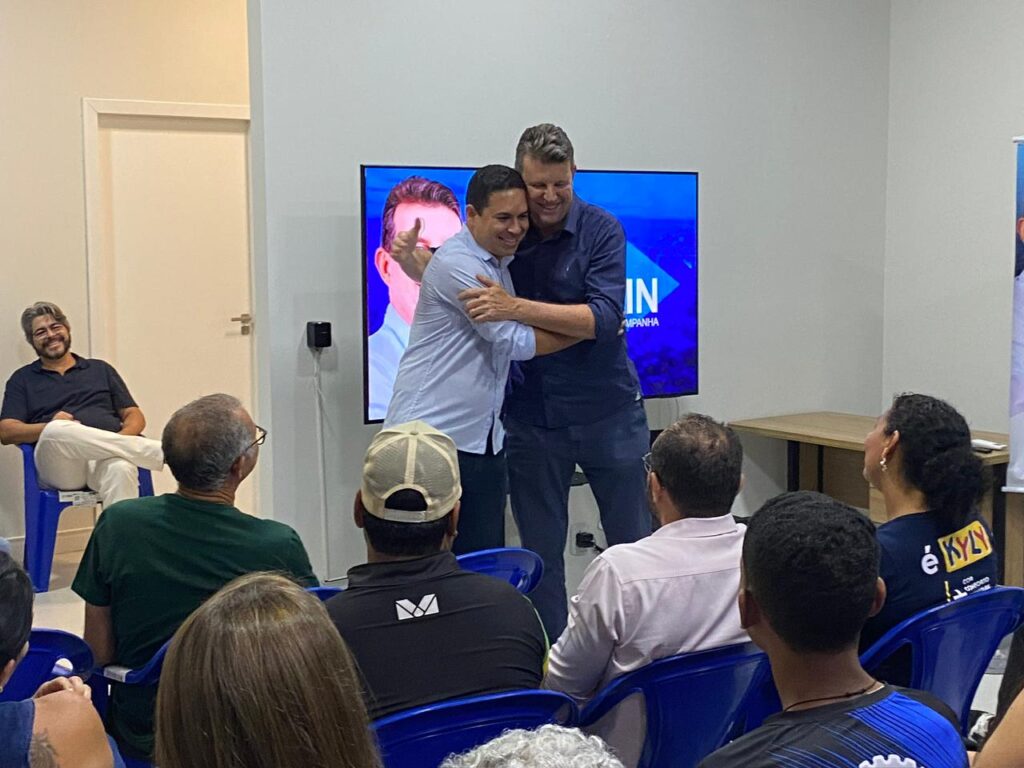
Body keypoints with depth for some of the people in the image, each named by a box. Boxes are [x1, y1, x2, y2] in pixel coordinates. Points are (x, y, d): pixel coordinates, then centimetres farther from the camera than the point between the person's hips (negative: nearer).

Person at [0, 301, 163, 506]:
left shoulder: (101, 369, 27)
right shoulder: (22, 379, 23)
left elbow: (135, 416, 20)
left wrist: (121, 439, -5)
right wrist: (51, 428, -11)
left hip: (106, 457, 1)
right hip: (59, 462, -1)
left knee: (121, 468, -38)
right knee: (57, 431, -37)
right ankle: (158, 451, -38)